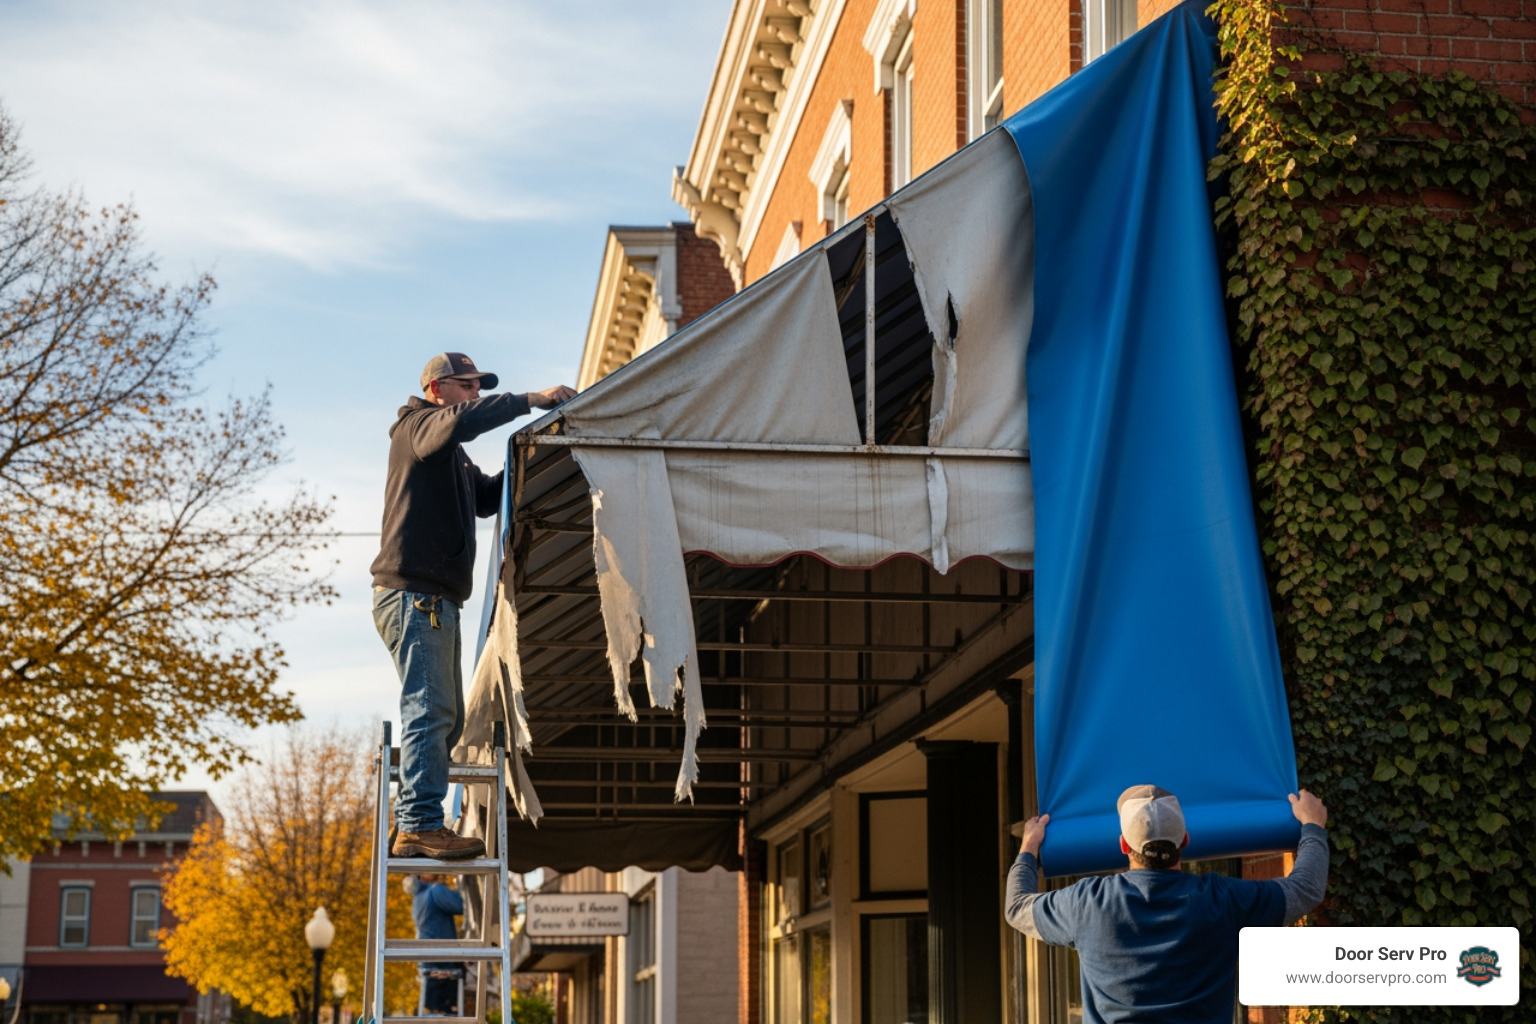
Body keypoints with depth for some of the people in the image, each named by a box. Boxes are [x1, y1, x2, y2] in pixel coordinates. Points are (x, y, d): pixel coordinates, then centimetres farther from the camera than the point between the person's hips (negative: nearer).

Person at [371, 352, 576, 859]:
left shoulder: (454, 456, 30)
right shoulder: (417, 426, -1)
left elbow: (489, 497, 22)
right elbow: (461, 420, -23)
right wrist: (529, 401, -21)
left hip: (435, 598, 10)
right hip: (414, 592, -10)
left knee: (444, 716, 10)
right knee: (429, 708, -15)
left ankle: (411, 822, 11)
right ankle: (421, 825, -18)